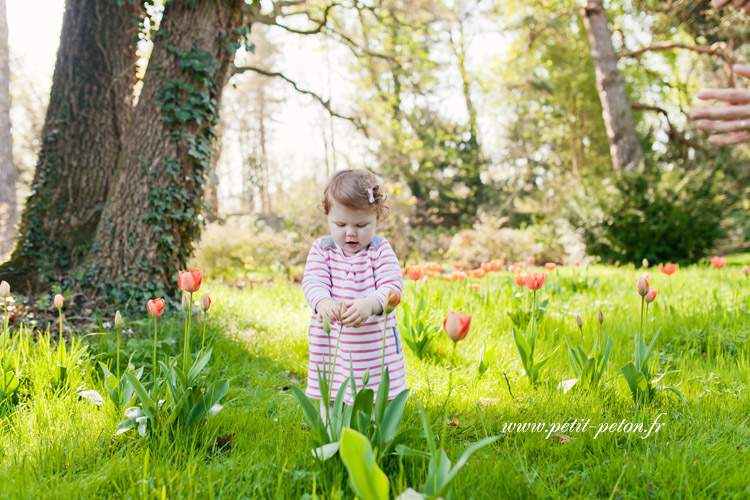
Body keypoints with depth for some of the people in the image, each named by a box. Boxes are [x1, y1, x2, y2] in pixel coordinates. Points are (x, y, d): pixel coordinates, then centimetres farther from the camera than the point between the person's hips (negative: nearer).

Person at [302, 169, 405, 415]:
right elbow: (313, 282, -11)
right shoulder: (321, 249, 1)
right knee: (330, 405, 11)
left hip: (375, 346, -1)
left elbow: (392, 285, -14)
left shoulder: (381, 250, -3)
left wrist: (370, 304, -36)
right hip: (332, 345, 1)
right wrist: (322, 302, -34)